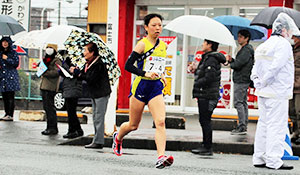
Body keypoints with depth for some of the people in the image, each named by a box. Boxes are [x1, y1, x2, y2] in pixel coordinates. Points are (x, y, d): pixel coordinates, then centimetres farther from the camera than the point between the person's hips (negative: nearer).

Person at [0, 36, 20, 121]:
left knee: (10, 97, -9)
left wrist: (7, 59, -14)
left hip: (11, 77, -5)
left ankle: (10, 115, -10)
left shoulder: (13, 53, 2)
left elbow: (16, 63, -6)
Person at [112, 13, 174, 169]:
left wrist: (162, 75, 10)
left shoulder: (163, 45, 10)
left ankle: (161, 157, -23)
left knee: (160, 122, -16)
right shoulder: (142, 44, -9)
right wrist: (145, 73, -23)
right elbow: (128, 66, -13)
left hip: (156, 88, 4)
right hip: (141, 86, -4)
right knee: (133, 125, 11)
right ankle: (118, 137, 43)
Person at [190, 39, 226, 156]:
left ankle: (207, 148, -3)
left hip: (207, 96, -10)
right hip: (204, 95, 10)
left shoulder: (211, 60, -15)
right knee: (204, 121, 14)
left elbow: (209, 78, -22)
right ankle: (205, 146, 20)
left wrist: (196, 84, -13)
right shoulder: (207, 58, 18)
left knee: (205, 121, -7)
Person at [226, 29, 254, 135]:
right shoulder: (245, 49, 19)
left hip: (241, 80, -11)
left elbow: (237, 64, -21)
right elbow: (238, 63, 18)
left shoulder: (246, 50, -14)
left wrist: (231, 64, 0)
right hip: (243, 80, 11)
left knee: (238, 102, -10)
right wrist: (231, 60, -1)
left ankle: (242, 127, -10)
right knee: (243, 103, 11)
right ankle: (244, 126, 15)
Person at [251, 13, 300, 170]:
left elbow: (255, 69, 16)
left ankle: (259, 158, 17)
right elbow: (274, 67, -19)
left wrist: (258, 83, 5)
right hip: (278, 94, -9)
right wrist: (263, 83, -10)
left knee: (263, 124, 13)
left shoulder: (263, 46, 16)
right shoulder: (283, 45, -11)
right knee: (277, 125, -5)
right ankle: (273, 160, -5)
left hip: (263, 93, 9)